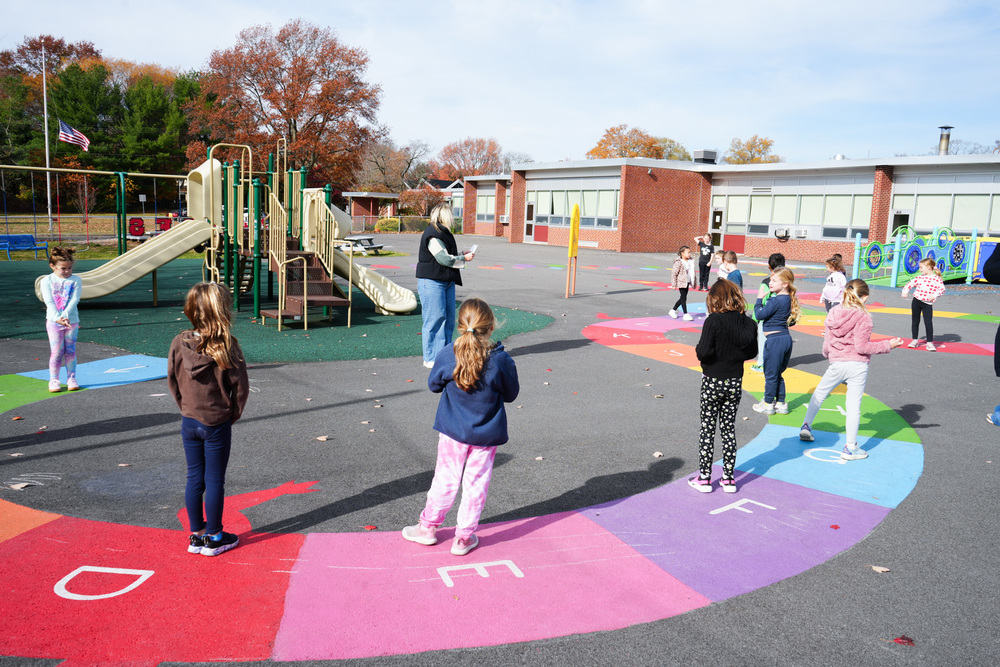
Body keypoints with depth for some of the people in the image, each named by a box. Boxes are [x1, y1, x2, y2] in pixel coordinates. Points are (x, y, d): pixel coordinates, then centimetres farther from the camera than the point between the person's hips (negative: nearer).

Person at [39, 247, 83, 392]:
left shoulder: (76, 280, -1)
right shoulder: (47, 281, -2)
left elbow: (75, 300, -10)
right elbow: (49, 301, -10)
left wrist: (65, 315, -23)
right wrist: (57, 317, -23)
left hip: (72, 321, 1)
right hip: (53, 321, -1)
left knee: (70, 351, 7)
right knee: (56, 352, 1)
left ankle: (71, 378, 16)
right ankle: (53, 380, 12)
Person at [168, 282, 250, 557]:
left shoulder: (178, 344, -6)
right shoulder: (226, 346, -18)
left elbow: (172, 382, 4)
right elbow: (241, 386, -13)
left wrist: (187, 408, 15)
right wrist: (233, 414, 3)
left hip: (189, 422, 4)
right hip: (217, 424, -4)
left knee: (194, 478, 15)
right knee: (214, 481, 7)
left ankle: (196, 535, 26)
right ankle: (214, 538, 19)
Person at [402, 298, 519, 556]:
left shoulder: (447, 355, -15)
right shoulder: (501, 360, -17)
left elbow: (433, 385, 1)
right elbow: (511, 394, -3)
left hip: (453, 430, 1)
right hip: (486, 433, -1)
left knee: (445, 478, 15)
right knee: (476, 484, 11)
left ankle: (428, 527, 29)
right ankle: (464, 537, 20)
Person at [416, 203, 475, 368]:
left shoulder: (444, 233, 17)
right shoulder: (432, 235, -14)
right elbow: (444, 259, -19)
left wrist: (461, 255, 13)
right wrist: (464, 258, -7)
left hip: (447, 281, 10)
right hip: (431, 282, -10)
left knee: (449, 318, 10)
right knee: (434, 319, -6)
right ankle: (431, 359, 2)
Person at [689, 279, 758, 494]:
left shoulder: (713, 321, -18)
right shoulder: (748, 323, -2)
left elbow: (704, 352, -23)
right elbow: (752, 352, 7)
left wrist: (698, 349, -2)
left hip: (713, 382, -4)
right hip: (735, 382, 5)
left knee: (707, 429, 6)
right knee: (729, 429, 14)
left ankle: (704, 478, 12)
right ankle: (728, 478, 19)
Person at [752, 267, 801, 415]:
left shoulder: (776, 301, -20)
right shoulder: (789, 299, 7)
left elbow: (759, 315, -19)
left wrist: (759, 298, -8)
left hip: (775, 339, -9)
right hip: (786, 338, 9)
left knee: (770, 374, 6)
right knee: (778, 374, 19)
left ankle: (768, 404, 17)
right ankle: (781, 403, 24)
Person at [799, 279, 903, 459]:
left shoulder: (833, 313, 3)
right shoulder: (863, 317, -12)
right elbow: (862, 347, -12)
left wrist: (826, 353, 31)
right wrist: (888, 344, -4)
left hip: (836, 364, 4)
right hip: (857, 366, -3)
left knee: (819, 393, 24)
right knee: (854, 405, 1)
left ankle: (806, 426, 26)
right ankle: (850, 448, 5)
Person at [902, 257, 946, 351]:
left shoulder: (937, 279, -5)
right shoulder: (920, 278, 7)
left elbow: (942, 289, -13)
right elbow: (910, 284, 14)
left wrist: (934, 295, -26)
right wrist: (905, 291, -1)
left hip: (927, 304, -4)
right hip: (916, 301, 4)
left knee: (928, 323, -9)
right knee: (915, 321, 12)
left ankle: (930, 343, 0)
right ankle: (915, 340, 26)